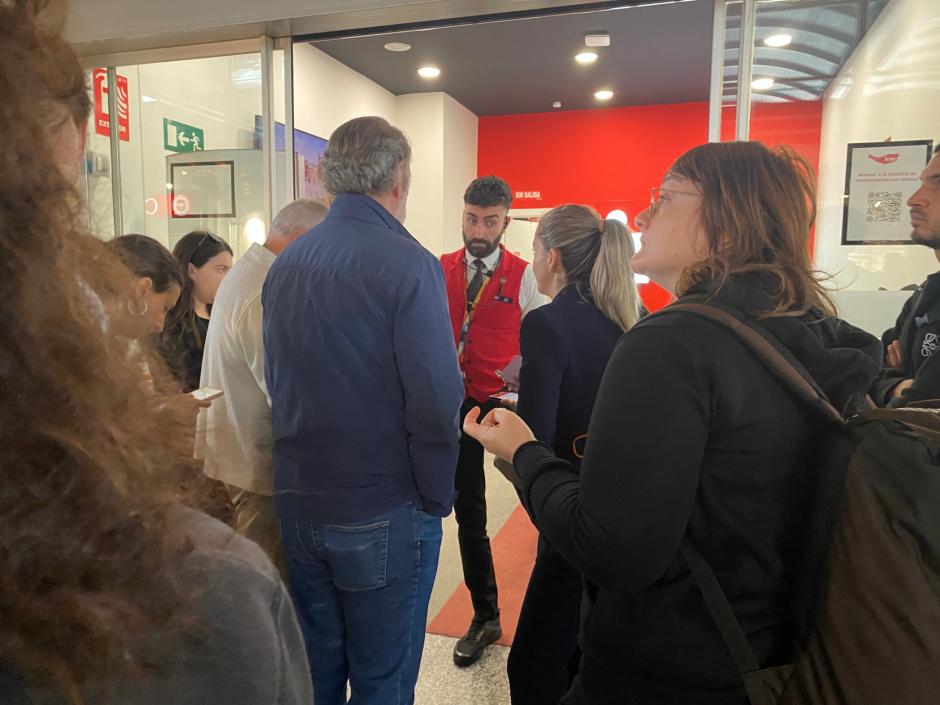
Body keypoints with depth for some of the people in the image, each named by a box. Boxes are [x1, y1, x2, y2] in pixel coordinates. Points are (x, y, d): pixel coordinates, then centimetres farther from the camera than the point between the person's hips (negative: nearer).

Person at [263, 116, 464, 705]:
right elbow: (434, 401, -20)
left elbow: (278, 384, 10)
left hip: (299, 506, 6)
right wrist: (437, 500, -6)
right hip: (384, 516, -5)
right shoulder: (407, 264, -16)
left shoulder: (286, 264, 3)